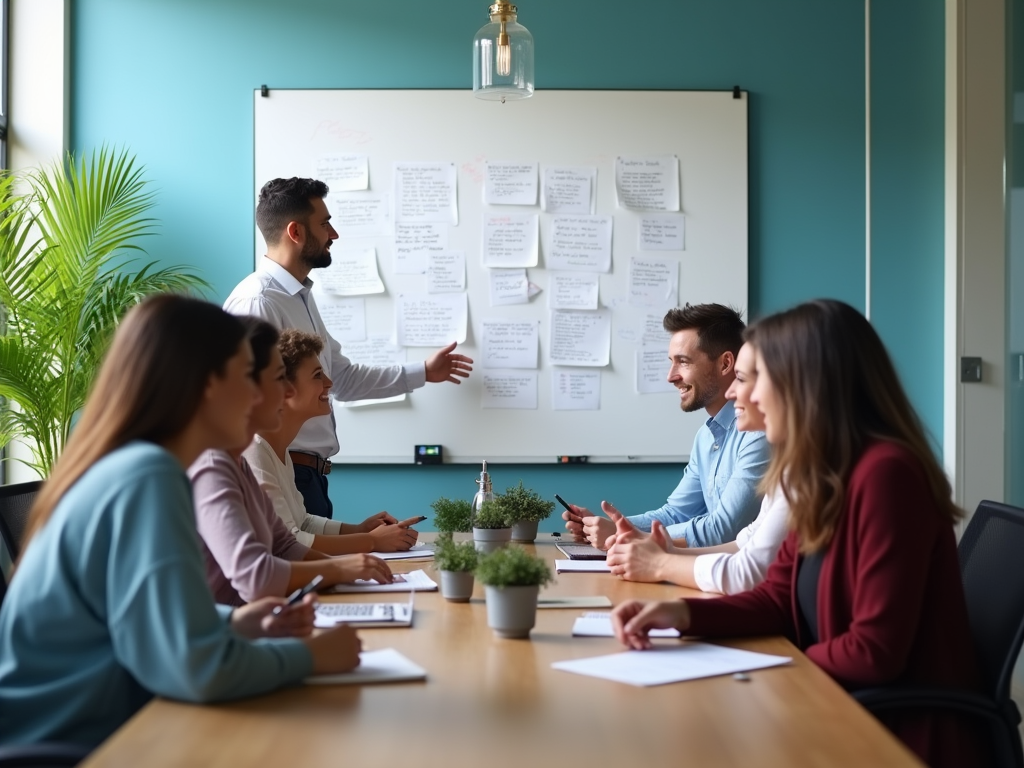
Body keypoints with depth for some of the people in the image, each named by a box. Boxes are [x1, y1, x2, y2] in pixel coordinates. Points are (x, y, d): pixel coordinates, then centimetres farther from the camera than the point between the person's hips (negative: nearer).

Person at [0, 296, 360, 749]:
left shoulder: (124, 465, 5)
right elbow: (199, 670, -26)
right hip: (64, 745, -8)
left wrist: (233, 623, 2)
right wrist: (309, 655, -11)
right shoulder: (147, 477, -22)